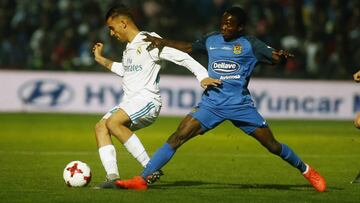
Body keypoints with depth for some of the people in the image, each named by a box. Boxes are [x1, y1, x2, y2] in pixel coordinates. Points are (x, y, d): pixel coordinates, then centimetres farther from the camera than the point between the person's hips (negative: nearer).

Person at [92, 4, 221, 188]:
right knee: (100, 127, -6)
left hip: (147, 99, -9)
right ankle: (112, 177, -16)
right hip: (129, 102, 9)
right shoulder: (129, 47, 21)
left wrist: (203, 76, -21)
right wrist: (102, 60, 40)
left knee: (113, 122, -30)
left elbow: (182, 57, -12)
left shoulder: (149, 41, -7)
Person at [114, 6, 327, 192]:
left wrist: (281, 56, -33)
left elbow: (275, 56, -9)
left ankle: (306, 170, 25)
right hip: (211, 104, 3)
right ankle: (142, 179, -12)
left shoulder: (250, 44, -2)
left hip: (241, 106, -3)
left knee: (273, 145, -1)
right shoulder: (212, 40, 9)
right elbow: (189, 47, 26)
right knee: (177, 138, -12)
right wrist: (164, 42, 16)